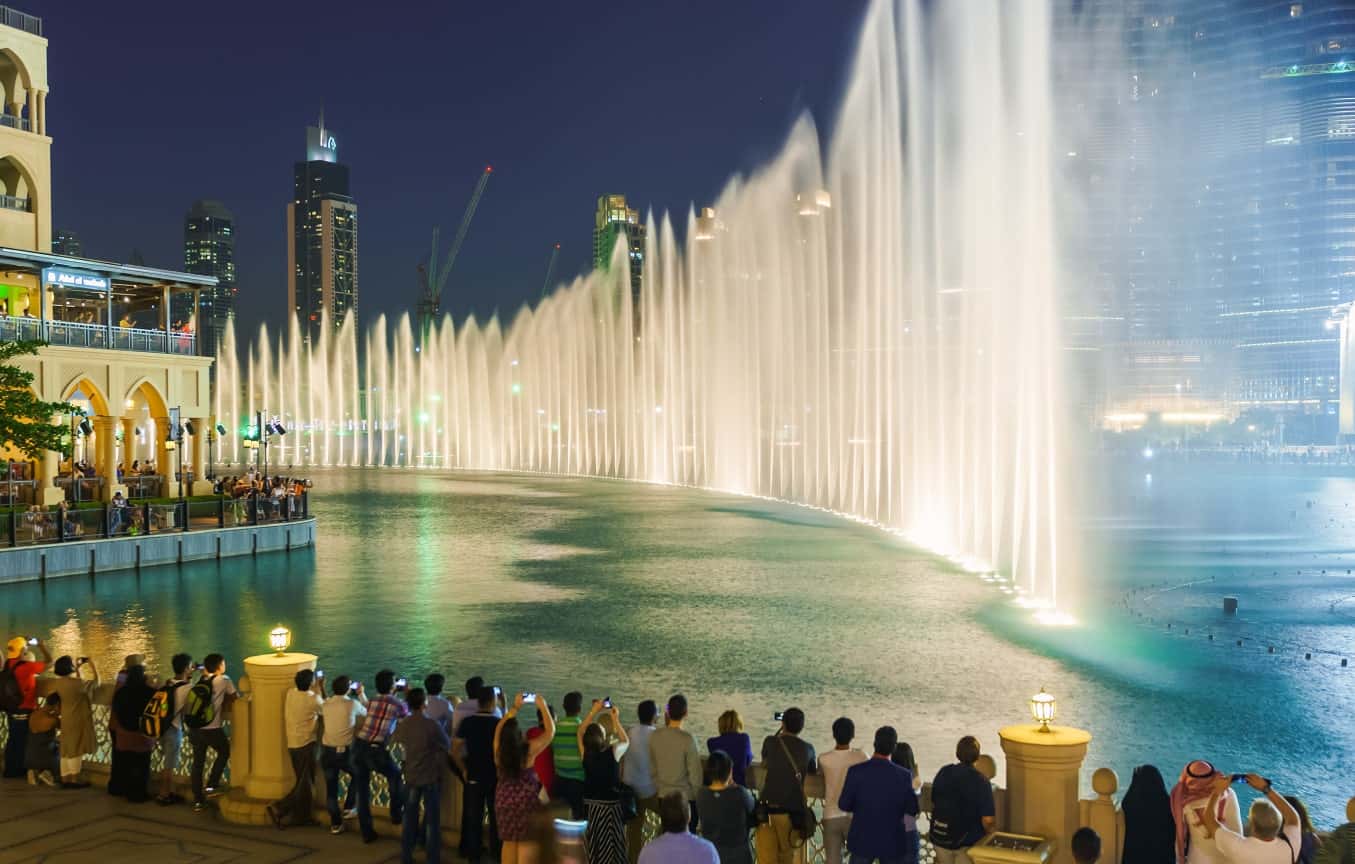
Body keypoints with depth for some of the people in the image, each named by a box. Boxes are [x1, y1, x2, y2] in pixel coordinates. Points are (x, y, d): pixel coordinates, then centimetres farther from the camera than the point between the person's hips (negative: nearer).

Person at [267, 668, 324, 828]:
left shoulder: (290, 693, 1)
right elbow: (325, 709, 4)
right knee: (305, 784, 0)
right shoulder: (313, 699, -17)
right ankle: (277, 809, -9)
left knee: (303, 782, 17)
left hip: (292, 744, 7)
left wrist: (317, 688, 16)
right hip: (306, 744, -7)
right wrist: (321, 688, 11)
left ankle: (302, 816, 21)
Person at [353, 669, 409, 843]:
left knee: (363, 791, 12)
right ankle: (397, 814, 27)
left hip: (359, 747, 4)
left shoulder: (371, 702, 15)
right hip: (376, 750, -4)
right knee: (395, 775, 24)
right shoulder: (398, 705, 2)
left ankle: (367, 832, 17)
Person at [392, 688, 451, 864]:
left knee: (409, 818, 13)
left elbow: (393, 740, 16)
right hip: (431, 777, -4)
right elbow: (447, 745, -6)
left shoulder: (403, 725, -4)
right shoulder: (432, 724, -19)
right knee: (431, 818, 5)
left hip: (411, 776, 4)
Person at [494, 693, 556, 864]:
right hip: (526, 800, -5)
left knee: (508, 842, 15)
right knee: (527, 843, 2)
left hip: (504, 800, 5)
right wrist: (543, 706, -4)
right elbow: (551, 731, -12)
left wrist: (515, 707, 14)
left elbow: (500, 727, 10)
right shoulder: (528, 750, -19)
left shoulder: (499, 750, -8)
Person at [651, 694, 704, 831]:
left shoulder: (655, 736, -6)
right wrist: (698, 798, 0)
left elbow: (652, 768, 6)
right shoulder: (687, 739, -20)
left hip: (664, 795, 4)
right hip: (685, 796, -4)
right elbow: (694, 772, -14)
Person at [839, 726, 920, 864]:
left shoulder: (856, 771, -15)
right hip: (892, 841, 0)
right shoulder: (904, 775, -14)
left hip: (862, 839, 0)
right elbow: (912, 809, -5)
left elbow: (844, 805, -6)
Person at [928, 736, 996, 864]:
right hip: (967, 843, -4)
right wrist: (989, 836, 2)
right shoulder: (981, 781, -17)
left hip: (940, 839, 4)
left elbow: (933, 805, 6)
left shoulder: (943, 773, -4)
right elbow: (987, 819, -18)